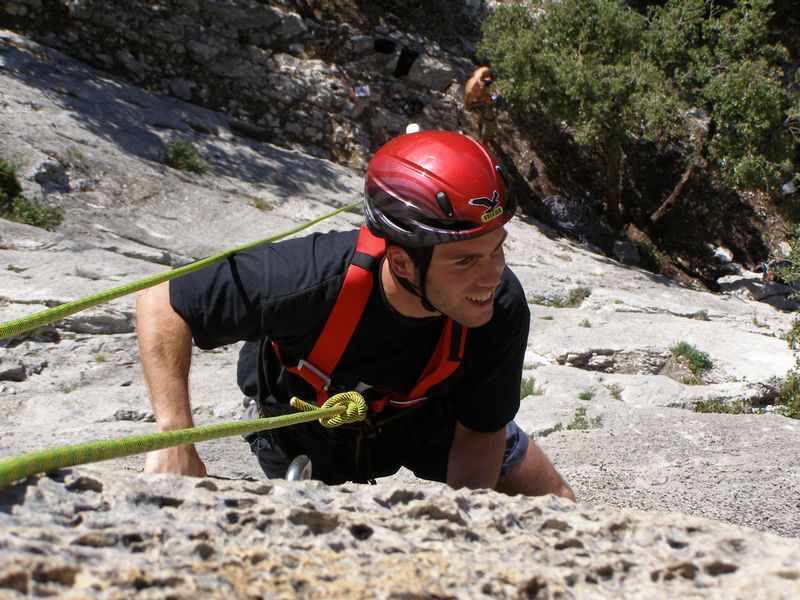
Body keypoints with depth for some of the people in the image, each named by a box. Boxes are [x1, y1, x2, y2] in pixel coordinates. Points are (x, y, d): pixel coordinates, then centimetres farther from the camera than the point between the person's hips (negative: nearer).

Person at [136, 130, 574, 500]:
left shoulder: (503, 308, -36)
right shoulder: (312, 280, -45)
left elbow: (480, 431, -20)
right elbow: (161, 301, -33)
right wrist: (174, 439, -41)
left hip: (423, 412, 3)